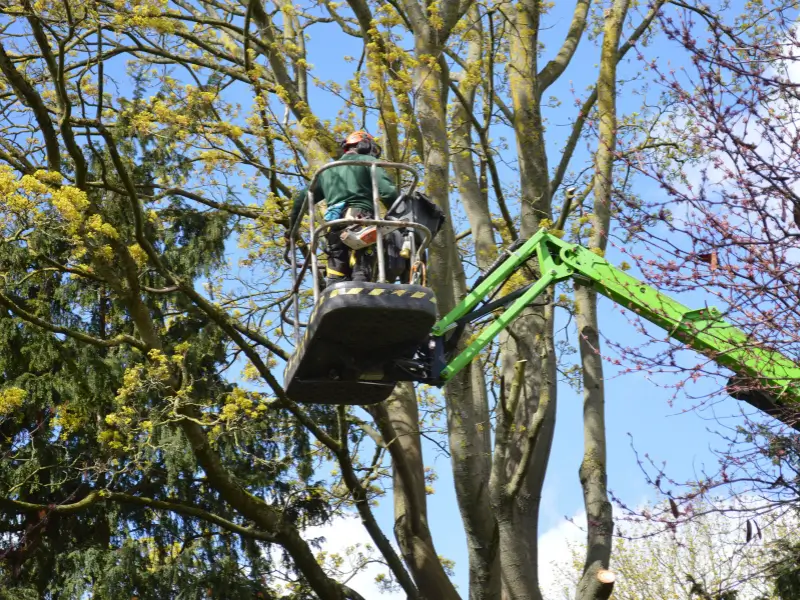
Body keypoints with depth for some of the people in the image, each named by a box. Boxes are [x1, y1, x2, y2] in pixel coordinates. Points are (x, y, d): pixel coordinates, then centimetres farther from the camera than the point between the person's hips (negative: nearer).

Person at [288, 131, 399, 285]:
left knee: (336, 282, 4)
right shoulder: (368, 161, 12)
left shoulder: (329, 170, 29)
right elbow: (387, 192, -3)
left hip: (334, 225, 5)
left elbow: (302, 199, 25)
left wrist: (292, 228, 32)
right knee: (361, 275, -13)